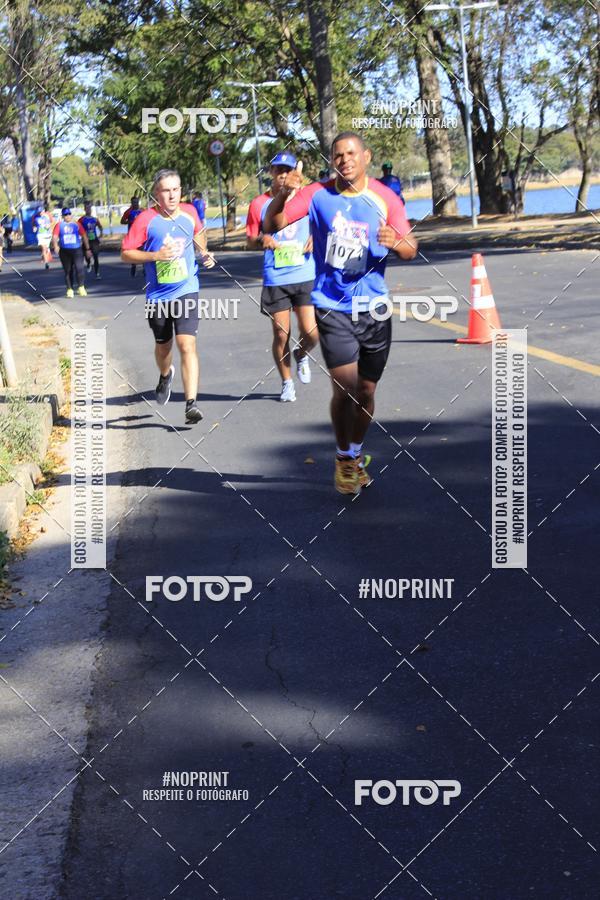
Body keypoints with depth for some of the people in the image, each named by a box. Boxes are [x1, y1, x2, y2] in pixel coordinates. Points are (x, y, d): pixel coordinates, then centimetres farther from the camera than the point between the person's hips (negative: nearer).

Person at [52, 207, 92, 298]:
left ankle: (81, 287, -9)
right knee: (68, 271, 6)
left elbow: (84, 236, 10)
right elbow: (54, 237, -4)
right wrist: (56, 246, -23)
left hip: (77, 250, -1)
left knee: (79, 268, -15)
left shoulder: (76, 224, 6)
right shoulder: (59, 225, 5)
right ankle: (69, 289, 13)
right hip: (64, 251, 1)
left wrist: (87, 249, 8)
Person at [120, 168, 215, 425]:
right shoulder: (146, 219, -10)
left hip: (186, 291, 0)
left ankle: (191, 404, -18)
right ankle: (165, 375, 53)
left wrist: (204, 253, 6)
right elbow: (126, 253, -7)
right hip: (157, 296, 0)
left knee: (187, 345, -15)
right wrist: (156, 255, -20)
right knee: (163, 346, 19)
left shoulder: (190, 212, 0)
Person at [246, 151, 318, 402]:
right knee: (281, 335, 2)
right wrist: (262, 241, -15)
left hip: (306, 277, 1)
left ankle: (301, 355, 29)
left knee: (310, 332, -6)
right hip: (275, 280, -1)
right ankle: (287, 383, 20)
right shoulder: (259, 204, 3)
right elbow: (249, 241, 7)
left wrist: (315, 240, -7)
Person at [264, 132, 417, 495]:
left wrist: (396, 242, -25)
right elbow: (271, 226, -7)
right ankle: (344, 458, 12)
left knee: (366, 391, 9)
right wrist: (284, 193, -25)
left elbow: (411, 250, -1)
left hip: (374, 308, 2)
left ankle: (356, 453, 31)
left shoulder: (385, 198, -1)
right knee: (345, 388, -9)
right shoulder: (318, 195, -3)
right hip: (333, 308, -2)